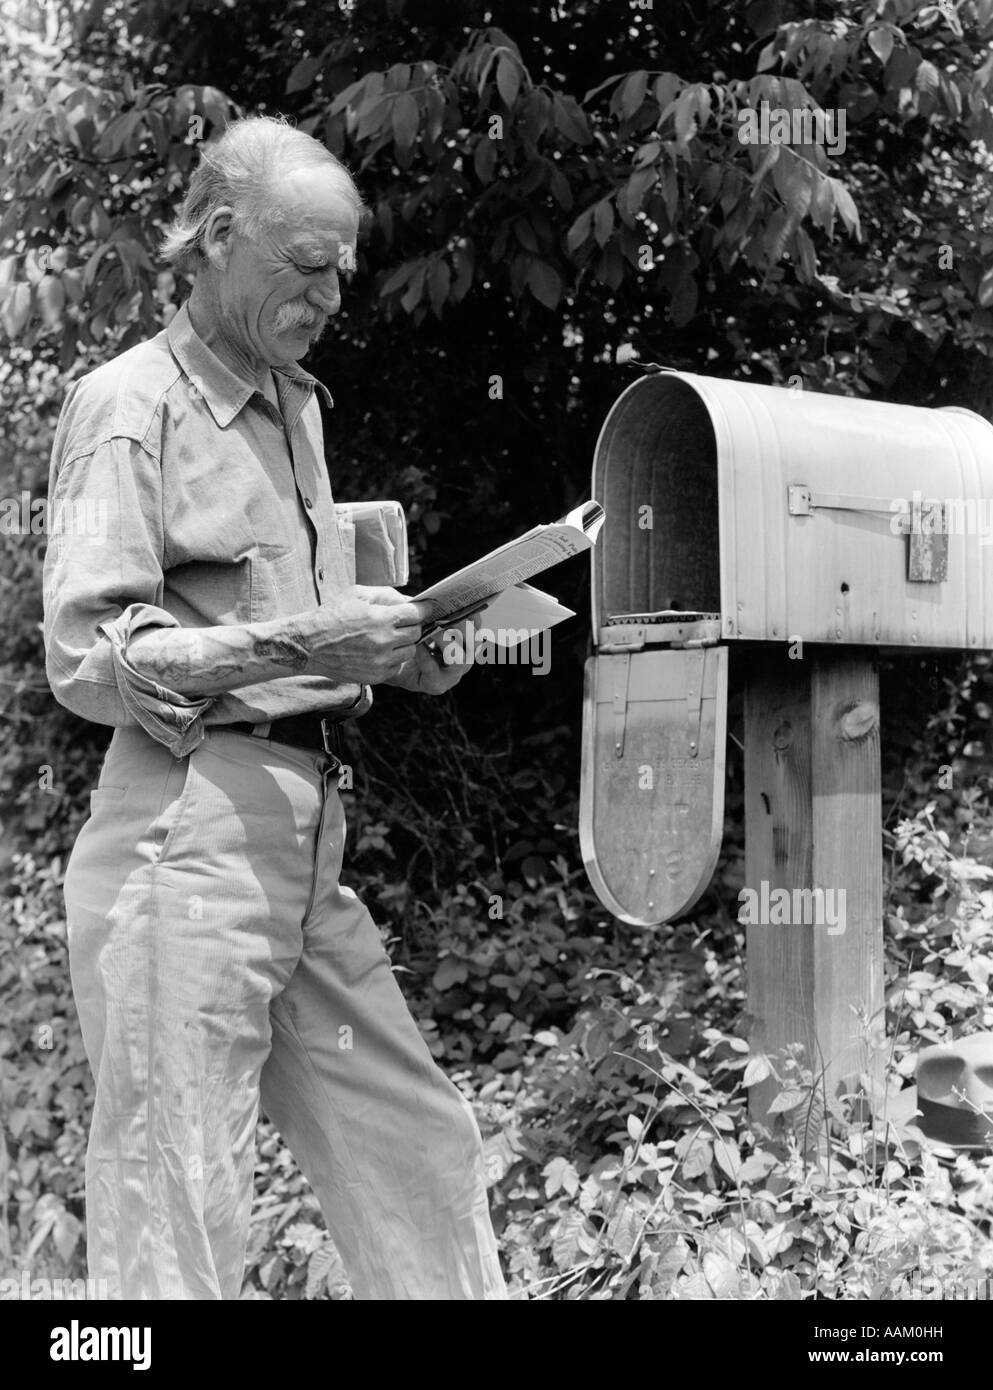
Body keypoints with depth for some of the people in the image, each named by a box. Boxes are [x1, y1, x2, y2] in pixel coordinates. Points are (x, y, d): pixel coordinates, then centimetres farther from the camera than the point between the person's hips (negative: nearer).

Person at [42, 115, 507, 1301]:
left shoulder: (293, 402, 18)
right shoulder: (130, 406, -6)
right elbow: (89, 658, -13)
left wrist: (399, 650, 7)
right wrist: (298, 644, -22)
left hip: (307, 831, 8)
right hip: (186, 836, -8)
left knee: (417, 1153, 11)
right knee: (178, 1209, 0)